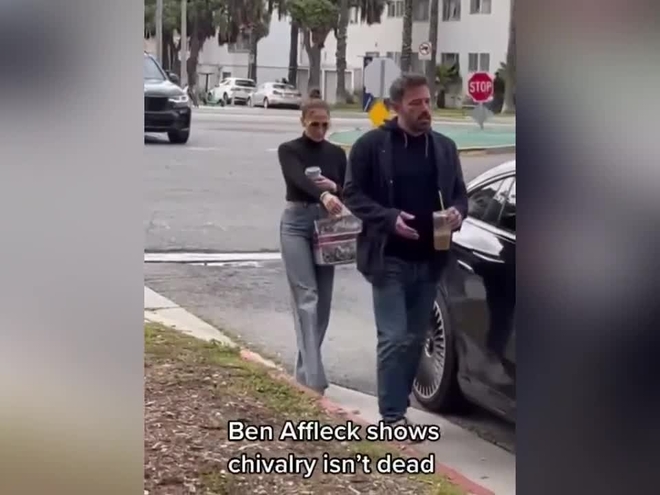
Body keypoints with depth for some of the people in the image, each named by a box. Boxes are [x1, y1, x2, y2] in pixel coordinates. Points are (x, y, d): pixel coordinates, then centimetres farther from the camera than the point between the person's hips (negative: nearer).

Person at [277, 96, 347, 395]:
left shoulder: (337, 153, 10)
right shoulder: (289, 150, -4)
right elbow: (299, 179, -24)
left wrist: (334, 188, -15)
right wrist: (323, 196, -43)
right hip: (297, 223, -5)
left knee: (323, 299, 6)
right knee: (306, 297, -13)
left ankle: (305, 369, 19)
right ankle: (313, 377, -18)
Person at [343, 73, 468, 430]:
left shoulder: (445, 148, 10)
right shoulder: (371, 145, -5)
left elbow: (459, 193, 18)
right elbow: (353, 194, -5)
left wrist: (458, 211, -5)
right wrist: (389, 218, -19)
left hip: (429, 259, 5)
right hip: (389, 258, -5)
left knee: (415, 338, 12)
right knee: (394, 338, -8)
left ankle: (399, 409, 24)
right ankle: (393, 416, -2)